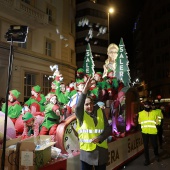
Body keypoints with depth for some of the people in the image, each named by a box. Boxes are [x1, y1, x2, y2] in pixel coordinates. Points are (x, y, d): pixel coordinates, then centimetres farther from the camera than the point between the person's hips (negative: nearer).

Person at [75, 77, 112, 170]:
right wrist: (85, 90, -38)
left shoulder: (100, 112, 2)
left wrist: (100, 138, -17)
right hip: (86, 151, -2)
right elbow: (78, 107, -29)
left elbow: (108, 129, 1)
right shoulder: (81, 115, -5)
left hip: (101, 150, 2)